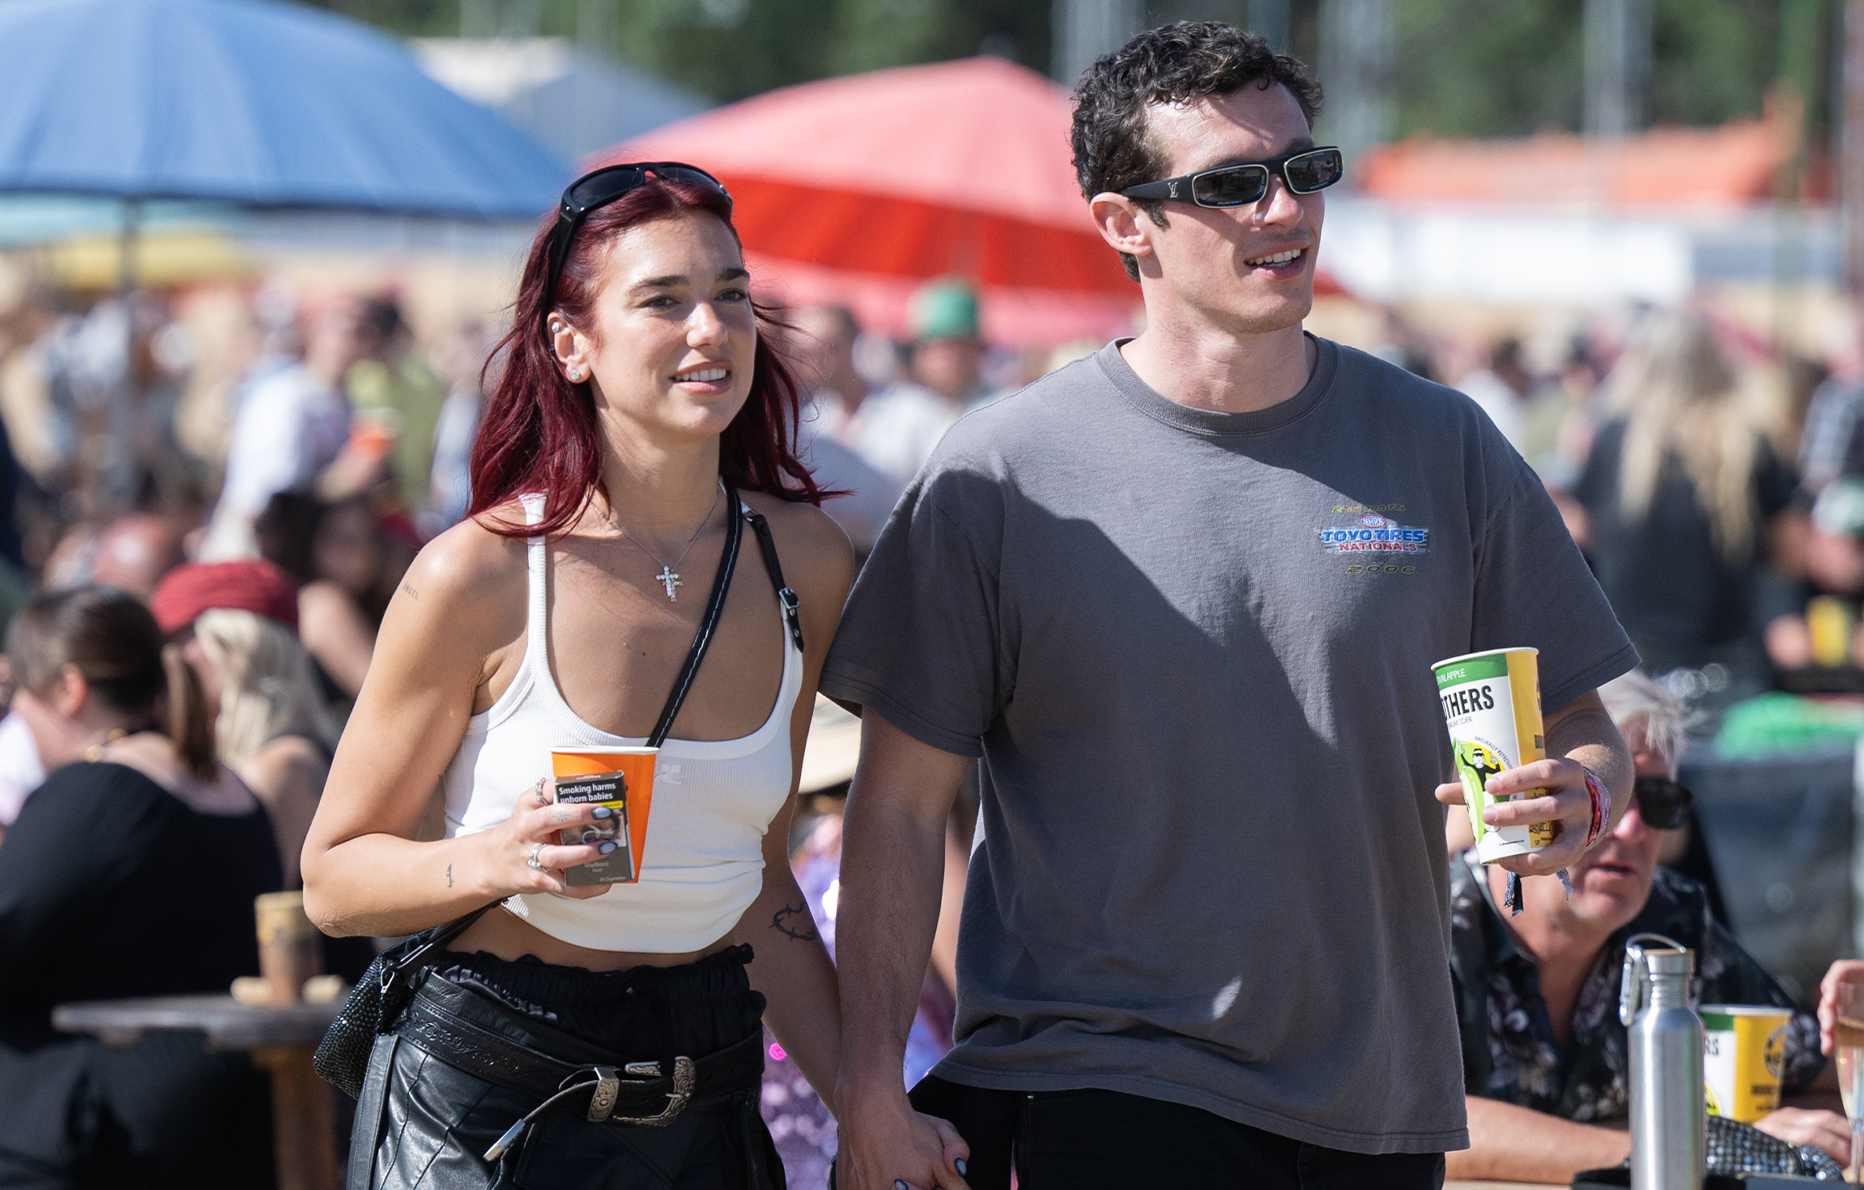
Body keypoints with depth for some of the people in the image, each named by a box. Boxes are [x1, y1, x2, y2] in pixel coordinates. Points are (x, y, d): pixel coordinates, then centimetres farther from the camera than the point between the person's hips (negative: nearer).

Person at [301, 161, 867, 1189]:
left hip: (708, 1102, 4)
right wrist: (499, 860, -25)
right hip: (484, 1101, -4)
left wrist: (866, 1105, 2)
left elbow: (756, 876, 9)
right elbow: (333, 878, -7)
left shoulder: (805, 563, 0)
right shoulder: (480, 577, -14)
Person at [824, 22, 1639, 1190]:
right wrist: (872, 1090, -8)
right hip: (1091, 1087, -3)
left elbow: (1582, 728, 12)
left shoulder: (1441, 448, 6)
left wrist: (1579, 797, -12)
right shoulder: (1004, 475, -2)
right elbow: (901, 805, -1)